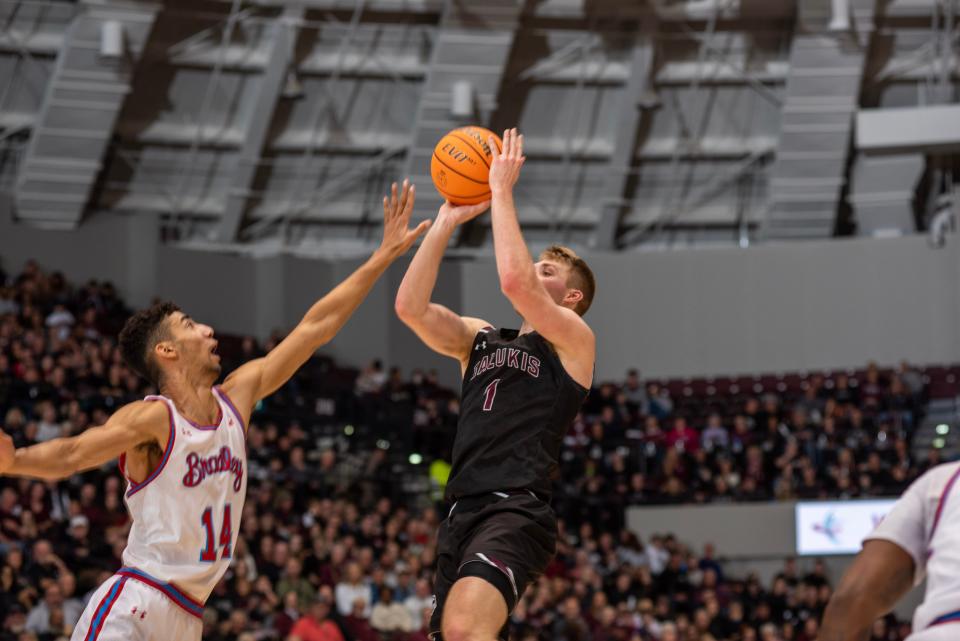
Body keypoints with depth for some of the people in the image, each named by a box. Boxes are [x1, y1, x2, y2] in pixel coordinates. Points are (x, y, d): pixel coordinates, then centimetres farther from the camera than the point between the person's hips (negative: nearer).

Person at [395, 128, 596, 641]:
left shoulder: (575, 341, 4)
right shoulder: (479, 338, 23)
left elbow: (514, 281, -13)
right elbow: (411, 307, 7)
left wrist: (502, 191, -4)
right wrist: (447, 221, 5)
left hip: (518, 512, -7)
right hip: (462, 512, 7)